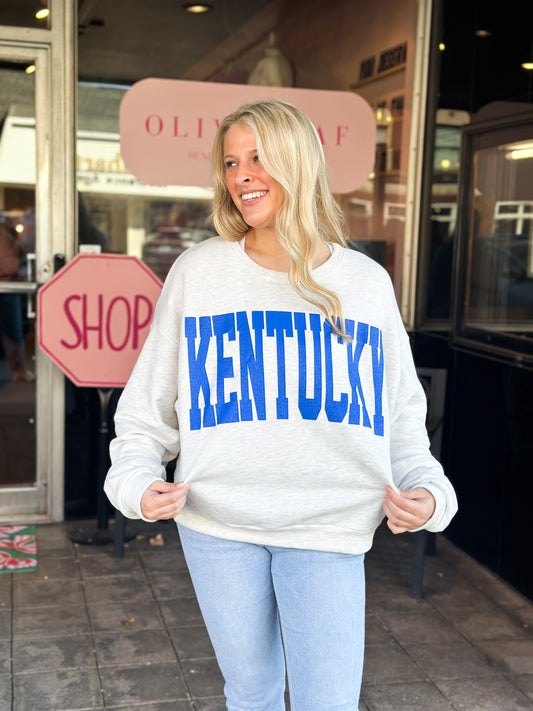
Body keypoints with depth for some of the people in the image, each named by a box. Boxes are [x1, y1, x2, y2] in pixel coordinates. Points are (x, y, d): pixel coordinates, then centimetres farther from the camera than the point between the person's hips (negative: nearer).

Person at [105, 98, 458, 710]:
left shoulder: (365, 282, 2)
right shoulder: (197, 272, 0)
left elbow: (402, 410, 8)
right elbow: (147, 405, 6)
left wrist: (427, 489, -7)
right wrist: (136, 480, -9)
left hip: (328, 531, 0)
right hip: (217, 528, 1)